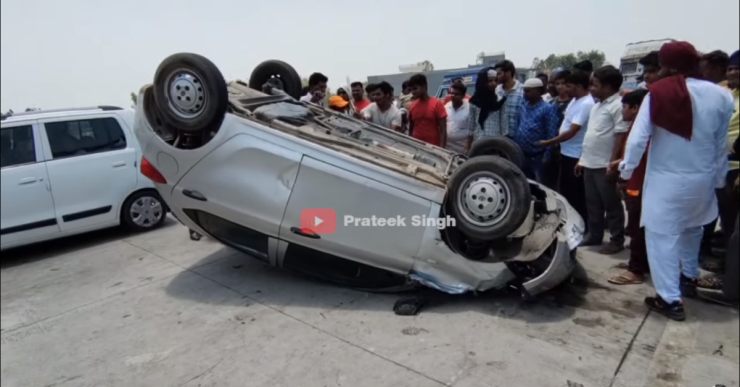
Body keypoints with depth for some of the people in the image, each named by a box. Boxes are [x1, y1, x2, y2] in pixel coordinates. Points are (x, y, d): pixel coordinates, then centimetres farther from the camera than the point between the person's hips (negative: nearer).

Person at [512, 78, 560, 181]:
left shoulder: (548, 109, -10)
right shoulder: (523, 106, 9)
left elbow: (551, 135, -12)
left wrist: (546, 157, -15)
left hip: (537, 156, -6)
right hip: (521, 154, 6)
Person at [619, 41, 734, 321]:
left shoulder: (657, 94, -13)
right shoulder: (720, 96, -2)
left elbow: (638, 138, -16)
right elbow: (721, 144, 4)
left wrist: (627, 170, -4)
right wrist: (718, 178, 14)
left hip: (666, 178, -5)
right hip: (703, 178, 5)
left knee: (662, 236, 3)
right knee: (692, 227, 27)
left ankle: (670, 299, 4)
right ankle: (689, 277, 45)